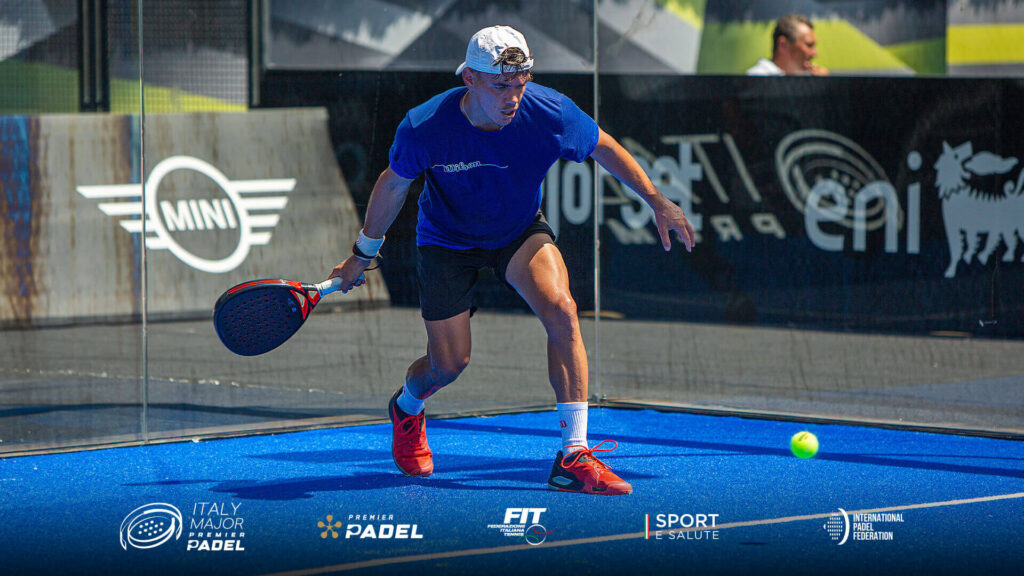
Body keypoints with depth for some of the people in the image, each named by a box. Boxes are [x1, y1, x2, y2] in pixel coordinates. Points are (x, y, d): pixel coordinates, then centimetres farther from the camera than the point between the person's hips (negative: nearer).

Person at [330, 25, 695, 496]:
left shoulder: (551, 113, -27)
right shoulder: (423, 129, -29)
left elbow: (604, 148, -5)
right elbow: (393, 184, -7)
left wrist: (656, 200, -5)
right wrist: (363, 254, 4)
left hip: (521, 232, 1)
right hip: (447, 240, -1)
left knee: (560, 310, -27)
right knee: (449, 364, 0)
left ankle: (573, 458, -23)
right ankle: (407, 409, 41)